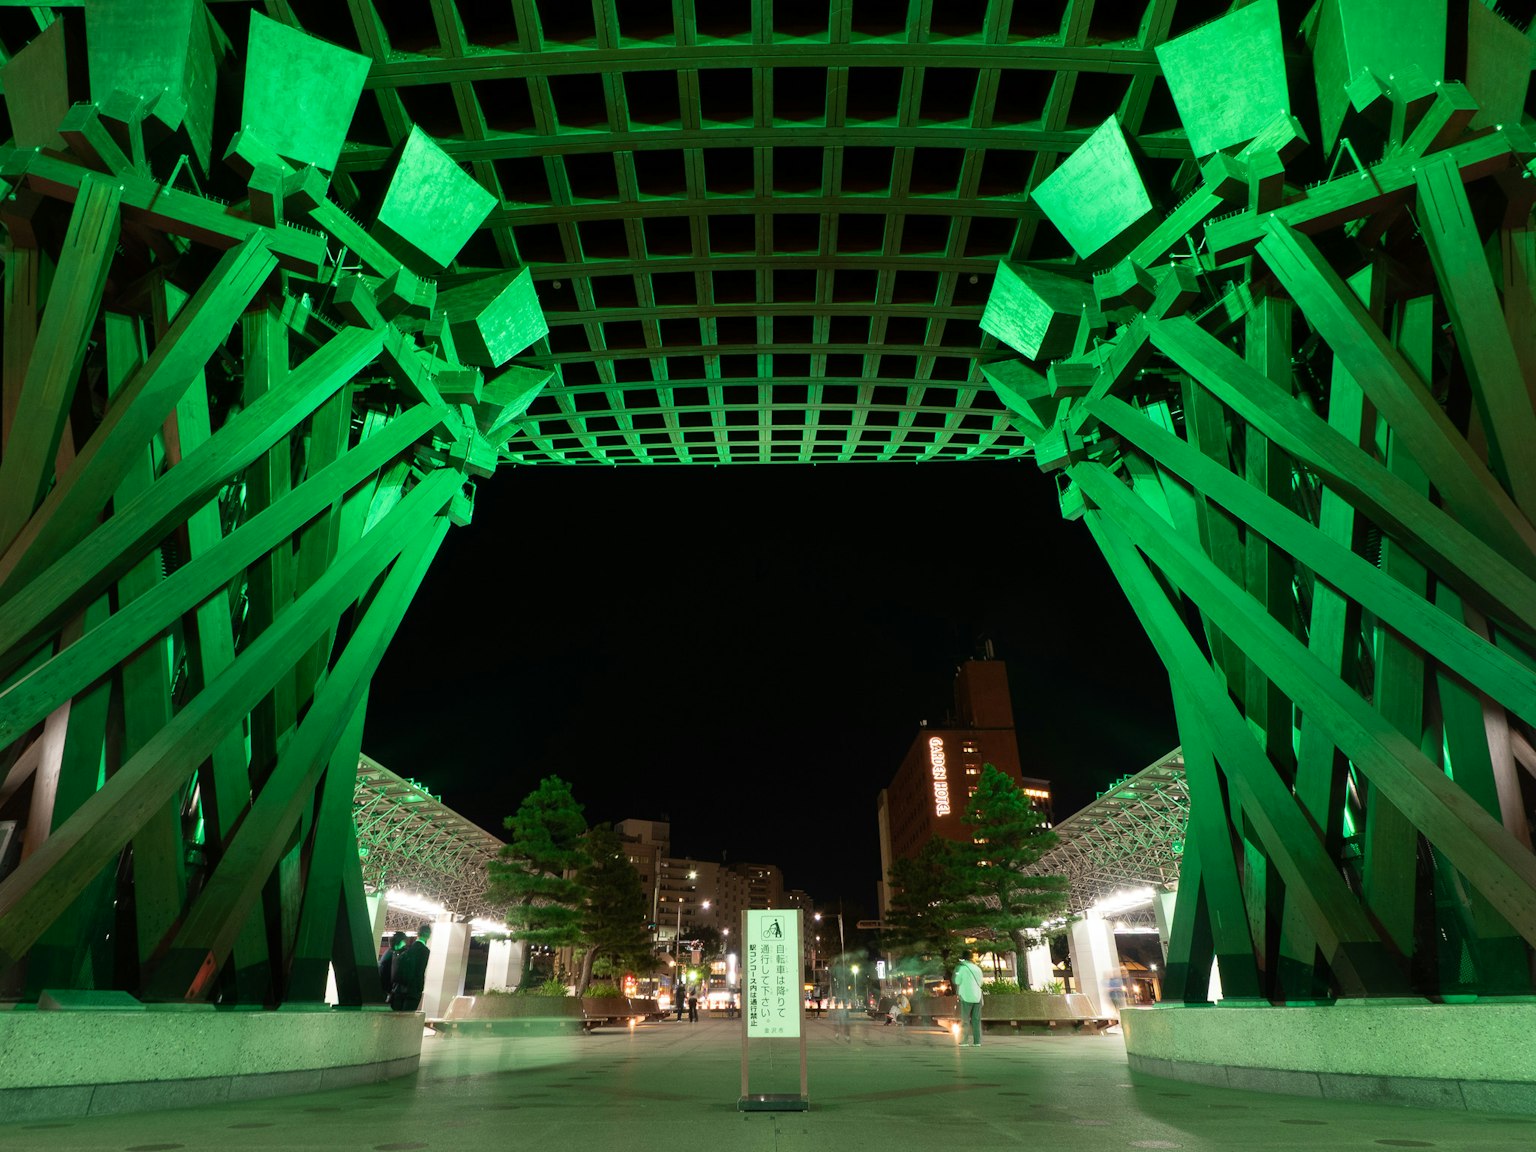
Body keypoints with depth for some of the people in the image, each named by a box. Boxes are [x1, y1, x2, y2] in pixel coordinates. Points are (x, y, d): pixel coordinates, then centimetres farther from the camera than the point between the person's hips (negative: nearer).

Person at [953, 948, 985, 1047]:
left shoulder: (961, 967, -6)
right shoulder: (977, 968, 12)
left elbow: (957, 981, -4)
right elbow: (980, 982, 18)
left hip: (966, 997, -4)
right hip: (977, 996, 4)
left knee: (965, 1020, -1)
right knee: (976, 1020, 8)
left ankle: (964, 1041, -6)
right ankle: (977, 1041, 5)